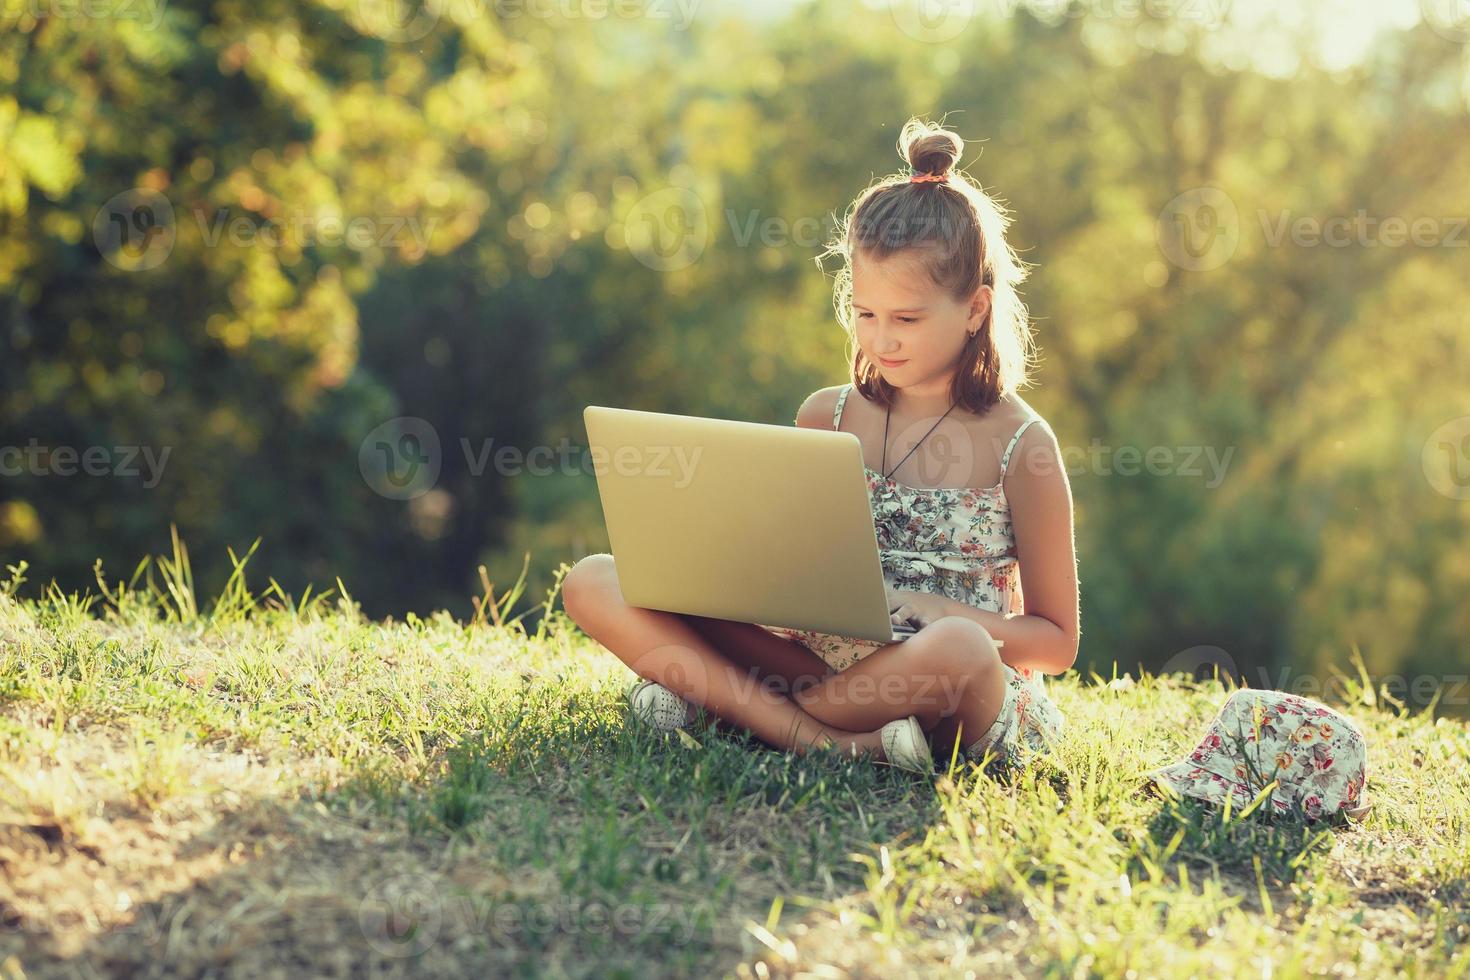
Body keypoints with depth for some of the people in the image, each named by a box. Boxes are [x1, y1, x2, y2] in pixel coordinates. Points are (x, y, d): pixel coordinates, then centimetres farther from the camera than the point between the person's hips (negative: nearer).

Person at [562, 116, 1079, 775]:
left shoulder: (1020, 444, -2)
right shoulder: (826, 417, 9)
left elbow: (1057, 643, 2)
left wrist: (940, 613, -15)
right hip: (824, 654, 4)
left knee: (956, 649, -44)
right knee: (593, 583, -12)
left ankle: (717, 695, -21)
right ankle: (826, 740, -28)